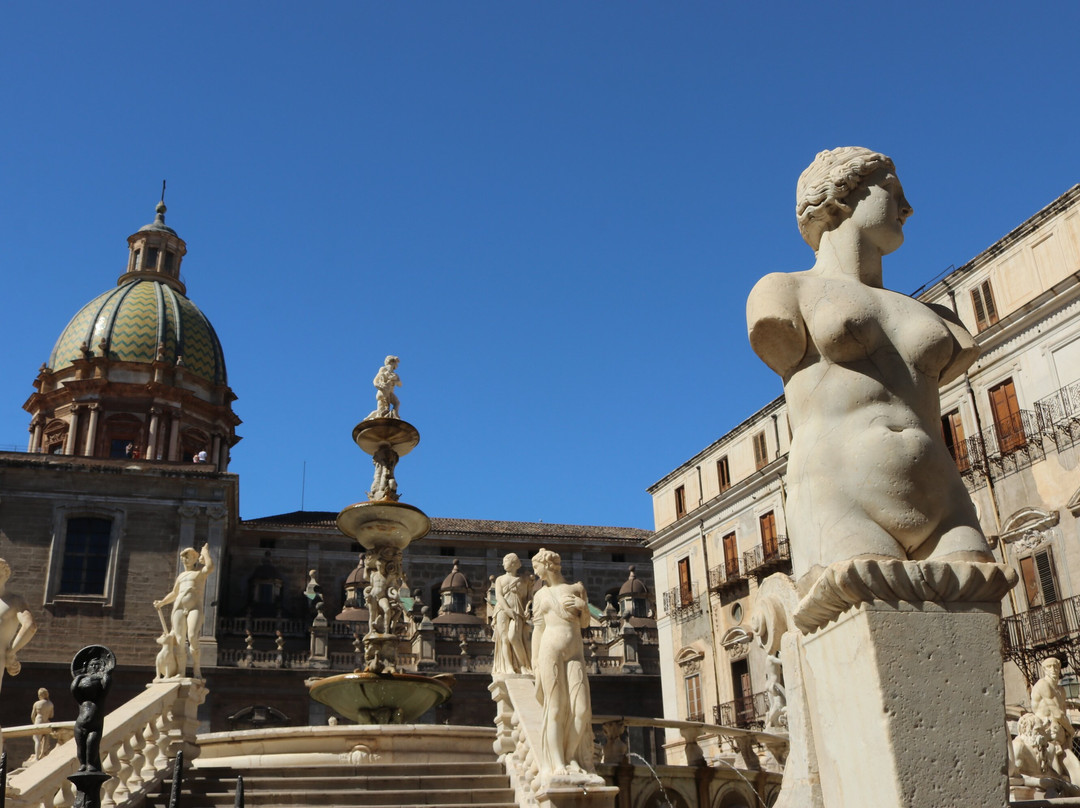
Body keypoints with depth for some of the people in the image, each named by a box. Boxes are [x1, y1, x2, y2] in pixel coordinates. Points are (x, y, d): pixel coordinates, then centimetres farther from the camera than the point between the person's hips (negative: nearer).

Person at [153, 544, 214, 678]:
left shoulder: (200, 573, 12)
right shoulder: (181, 576, 29)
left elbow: (210, 567, -12)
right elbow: (174, 594, 37)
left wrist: (205, 552, 0)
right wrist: (162, 603, 22)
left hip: (195, 608, -5)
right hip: (179, 608, 5)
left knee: (192, 637, -26)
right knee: (179, 641, -9)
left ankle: (196, 669, -15)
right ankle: (180, 673, -12)